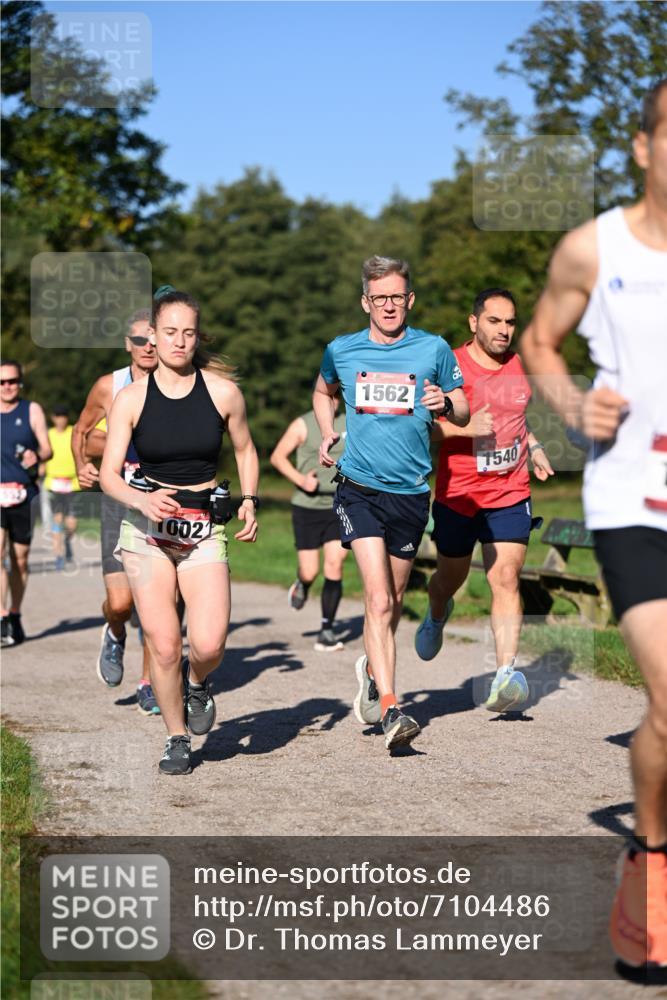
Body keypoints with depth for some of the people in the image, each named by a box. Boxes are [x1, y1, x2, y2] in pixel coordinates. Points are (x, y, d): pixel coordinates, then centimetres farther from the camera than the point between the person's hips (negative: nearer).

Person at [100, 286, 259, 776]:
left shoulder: (223, 392, -2)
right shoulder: (131, 398, -3)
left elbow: (245, 451, 15)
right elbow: (109, 473, -5)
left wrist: (250, 502, 2)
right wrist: (141, 499, -25)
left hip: (205, 530, 0)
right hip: (147, 530, 0)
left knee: (209, 644, -16)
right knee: (163, 645, -5)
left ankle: (198, 684, 21)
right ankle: (177, 740, 17)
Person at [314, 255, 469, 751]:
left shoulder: (434, 349, 1)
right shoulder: (341, 351, 4)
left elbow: (463, 415, 8)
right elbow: (323, 393, 26)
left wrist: (446, 404, -14)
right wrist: (327, 434, 9)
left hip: (411, 491, 2)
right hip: (359, 487, -1)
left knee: (392, 601, 15)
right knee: (378, 599, -16)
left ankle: (371, 670, 43)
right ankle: (391, 709, -19)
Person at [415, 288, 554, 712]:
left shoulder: (518, 365, 8)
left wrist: (534, 447, 13)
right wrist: (465, 427, -26)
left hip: (511, 495, 2)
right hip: (457, 496, -2)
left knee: (507, 579, -12)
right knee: (450, 578, 16)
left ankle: (506, 674, -18)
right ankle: (436, 616, 51)